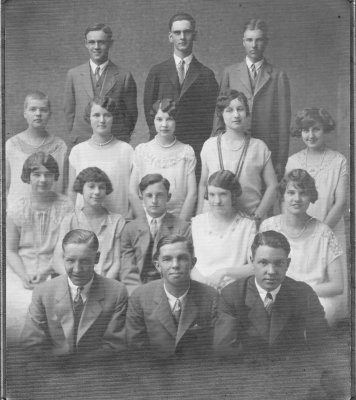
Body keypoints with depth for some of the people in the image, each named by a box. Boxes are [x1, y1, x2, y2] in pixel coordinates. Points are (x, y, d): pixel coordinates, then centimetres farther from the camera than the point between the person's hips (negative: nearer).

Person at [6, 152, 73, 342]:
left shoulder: (65, 206, 2)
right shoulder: (15, 208, 6)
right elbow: (10, 250, 6)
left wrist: (45, 272, -14)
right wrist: (24, 276, -10)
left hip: (53, 271, -1)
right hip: (20, 272, 2)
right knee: (14, 305, -24)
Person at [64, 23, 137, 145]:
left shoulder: (124, 76, 1)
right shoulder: (73, 74, 8)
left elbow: (131, 113, 7)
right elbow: (69, 111, 11)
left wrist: (122, 138, 3)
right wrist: (76, 137, 6)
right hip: (82, 144, 2)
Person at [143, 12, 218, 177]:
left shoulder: (206, 74, 7)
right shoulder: (157, 72, 10)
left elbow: (208, 114, 5)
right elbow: (149, 109, 11)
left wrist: (200, 144, -2)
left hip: (195, 146, -1)